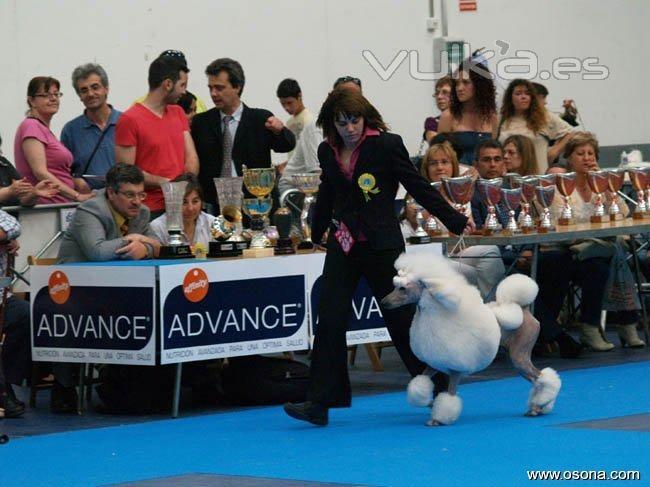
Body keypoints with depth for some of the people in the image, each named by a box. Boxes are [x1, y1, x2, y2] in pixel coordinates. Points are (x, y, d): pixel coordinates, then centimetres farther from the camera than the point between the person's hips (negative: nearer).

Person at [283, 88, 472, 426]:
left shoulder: (386, 145, -9)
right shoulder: (328, 152, 6)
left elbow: (419, 187, -4)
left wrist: (456, 222, -3)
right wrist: (317, 232, 34)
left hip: (381, 244, -4)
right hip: (342, 245, 4)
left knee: (401, 319, 5)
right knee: (330, 321, -6)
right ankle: (319, 403, -8)